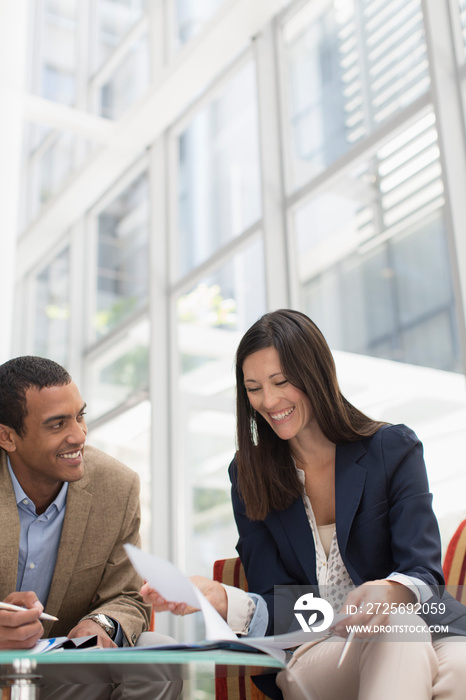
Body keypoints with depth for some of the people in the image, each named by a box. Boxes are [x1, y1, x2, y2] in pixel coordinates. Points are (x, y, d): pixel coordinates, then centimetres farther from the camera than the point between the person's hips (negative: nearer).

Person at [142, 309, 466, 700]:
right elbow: (279, 608, 4)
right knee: (396, 635, -34)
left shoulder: (394, 449, 3)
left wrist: (390, 592, -31)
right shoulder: (248, 475, 8)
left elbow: (423, 573, -6)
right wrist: (221, 599, -19)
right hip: (317, 651, 0)